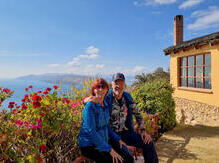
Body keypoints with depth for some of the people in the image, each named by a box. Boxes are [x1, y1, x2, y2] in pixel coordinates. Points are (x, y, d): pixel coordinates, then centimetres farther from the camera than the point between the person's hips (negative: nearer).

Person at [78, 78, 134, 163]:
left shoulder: (105, 105, 6)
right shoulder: (90, 106, -17)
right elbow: (91, 131, -22)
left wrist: (118, 139, 7)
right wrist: (109, 149, -22)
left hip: (102, 143, 7)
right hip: (89, 145, -7)